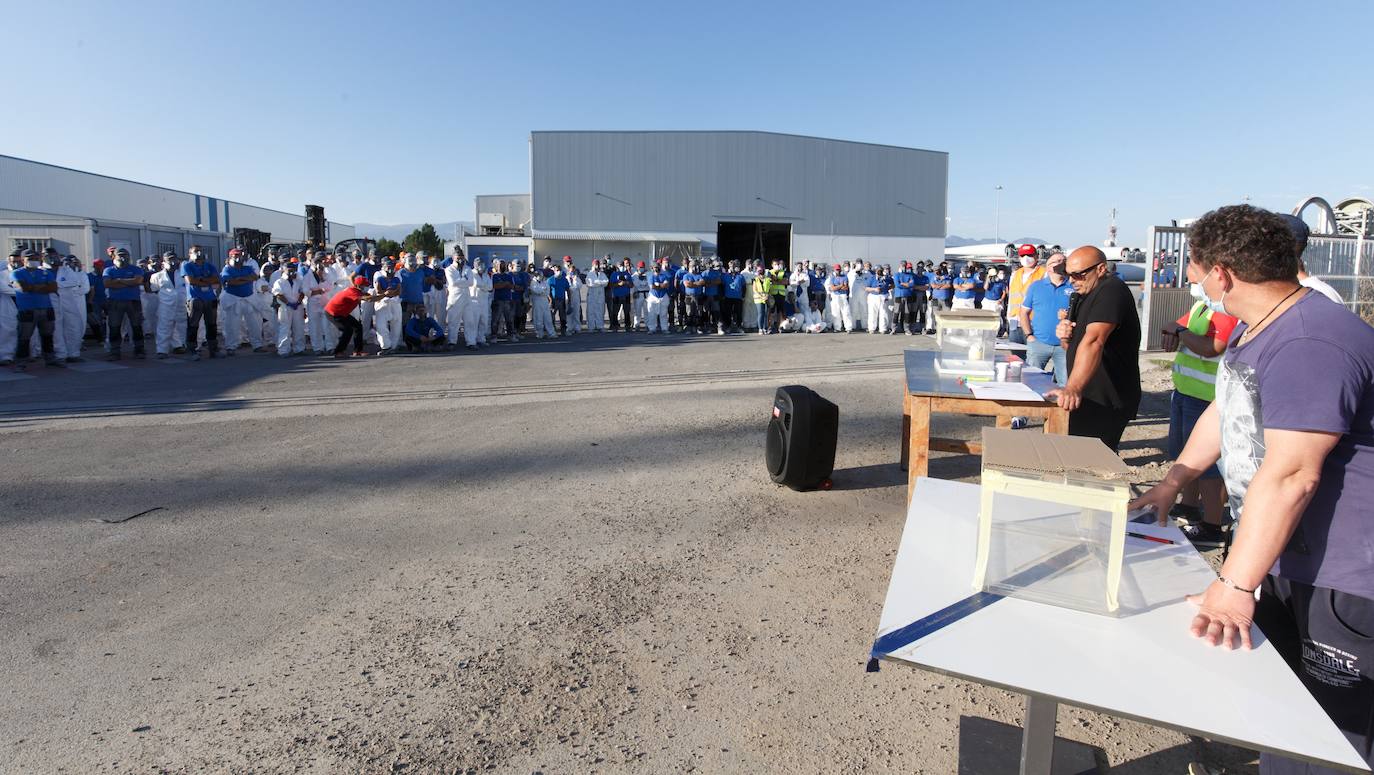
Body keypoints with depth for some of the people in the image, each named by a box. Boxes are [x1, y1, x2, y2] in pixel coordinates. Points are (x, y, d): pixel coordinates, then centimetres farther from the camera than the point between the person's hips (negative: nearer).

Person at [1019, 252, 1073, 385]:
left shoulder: (1074, 287, 6)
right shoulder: (1036, 286, 8)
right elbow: (1024, 312, 8)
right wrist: (1029, 335, -2)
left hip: (1065, 345, 0)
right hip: (1038, 343, 0)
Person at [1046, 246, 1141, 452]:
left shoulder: (1111, 291, -17)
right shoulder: (1088, 294, 17)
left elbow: (1094, 341, -32)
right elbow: (1079, 342, 25)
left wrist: (1073, 388, -44)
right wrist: (1065, 336, 0)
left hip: (1106, 402, -10)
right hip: (1091, 398, 10)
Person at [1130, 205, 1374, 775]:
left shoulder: (1308, 345, -28)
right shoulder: (1252, 328, 8)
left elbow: (1291, 475, -32)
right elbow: (1224, 411, 21)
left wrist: (1235, 586, -31)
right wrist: (1173, 481, 20)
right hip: (1282, 556, 10)